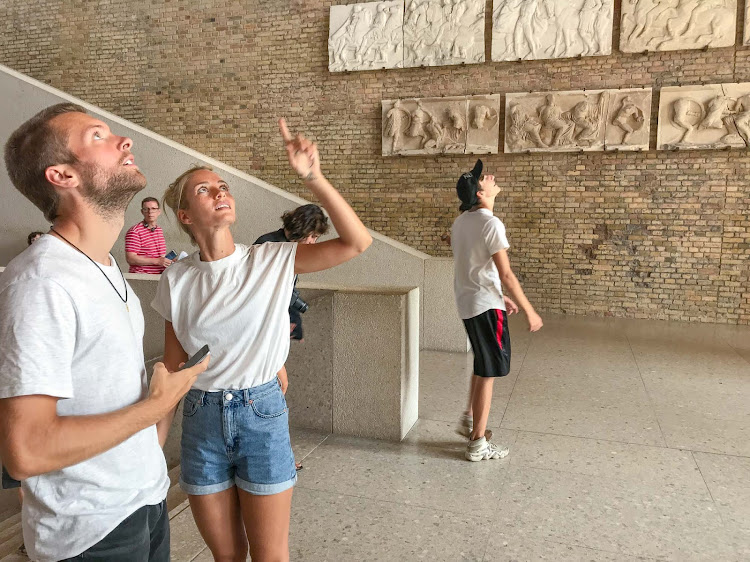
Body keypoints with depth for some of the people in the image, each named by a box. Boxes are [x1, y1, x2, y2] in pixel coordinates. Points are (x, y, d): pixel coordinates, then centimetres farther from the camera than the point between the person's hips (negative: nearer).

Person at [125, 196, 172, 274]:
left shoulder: (160, 230, 17)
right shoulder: (134, 231, -6)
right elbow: (130, 258, -15)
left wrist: (168, 261, 8)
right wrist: (157, 261, -18)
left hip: (159, 276, 7)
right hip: (140, 277, -7)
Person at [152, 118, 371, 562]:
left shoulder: (272, 261, -10)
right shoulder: (177, 279, -3)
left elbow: (357, 242, -19)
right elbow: (172, 367, 4)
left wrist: (313, 177, -27)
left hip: (261, 413, -2)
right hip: (202, 420, 2)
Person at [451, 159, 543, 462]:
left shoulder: (461, 221, 10)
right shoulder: (491, 223, -18)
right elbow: (505, 274, -20)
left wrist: (501, 297, 23)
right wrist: (530, 311, -12)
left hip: (468, 303, 9)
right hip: (485, 305, -9)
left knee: (482, 365, 24)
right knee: (488, 372, 0)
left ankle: (470, 418, 36)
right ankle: (478, 443, 8)